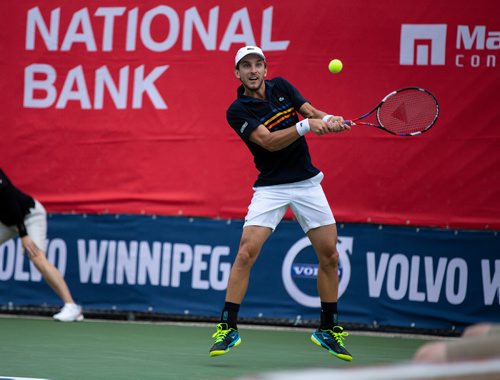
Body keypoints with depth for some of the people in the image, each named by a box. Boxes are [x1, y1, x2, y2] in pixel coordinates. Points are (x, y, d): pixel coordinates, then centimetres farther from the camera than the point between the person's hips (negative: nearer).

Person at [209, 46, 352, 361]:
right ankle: (228, 328, -10)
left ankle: (329, 330, 17)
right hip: (271, 188, -4)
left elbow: (311, 112, 2)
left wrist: (329, 120, -21)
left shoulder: (281, 87, 4)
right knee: (246, 253, -18)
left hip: (308, 182, 4)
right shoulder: (238, 112, -10)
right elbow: (269, 142, -21)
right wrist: (305, 126, -33)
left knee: (330, 257, 2)